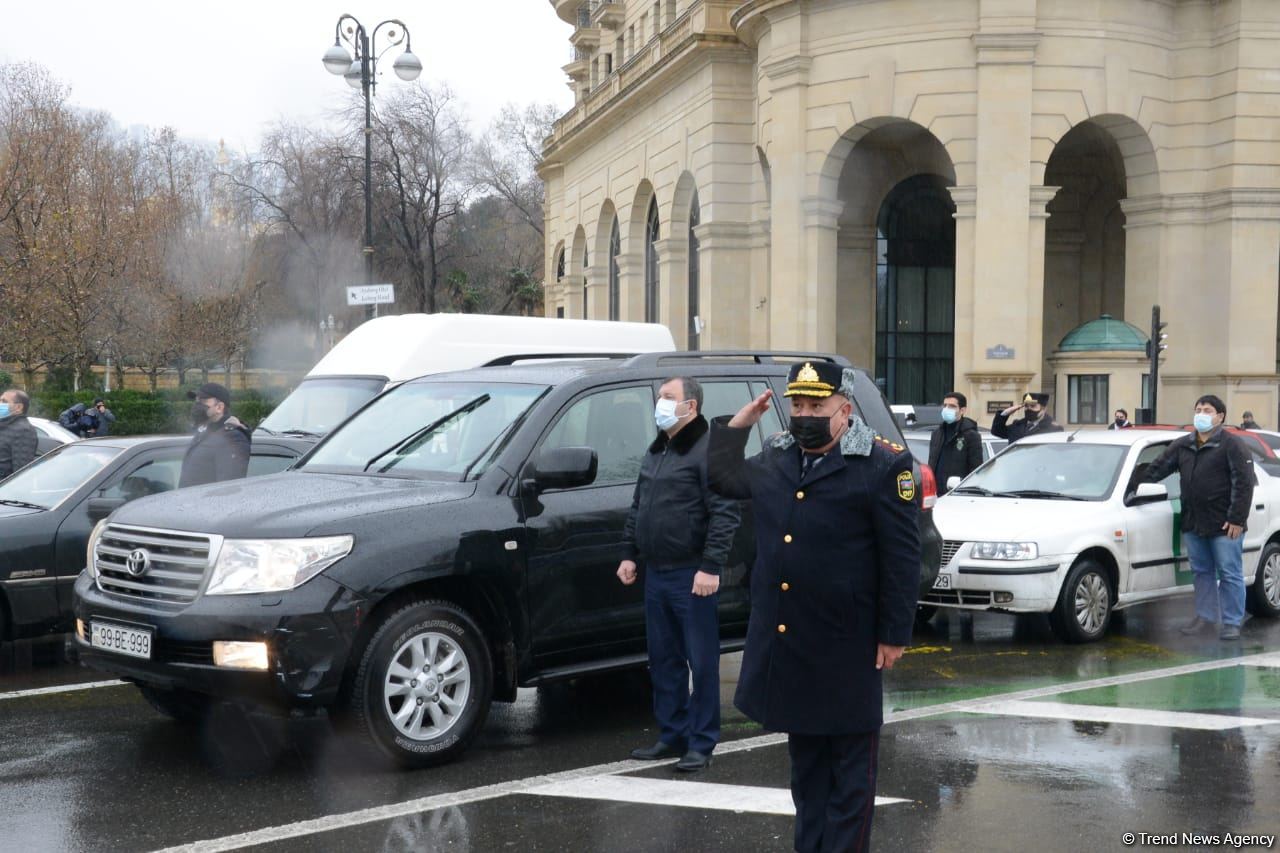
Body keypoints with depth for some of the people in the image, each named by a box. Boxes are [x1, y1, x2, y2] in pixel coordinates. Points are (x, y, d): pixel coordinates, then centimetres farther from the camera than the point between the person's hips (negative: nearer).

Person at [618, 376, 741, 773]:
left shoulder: (707, 451, -11)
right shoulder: (655, 452, 16)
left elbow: (725, 513, -17)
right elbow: (637, 508, 24)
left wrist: (711, 567, -21)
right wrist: (629, 554, 18)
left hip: (691, 576, -9)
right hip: (655, 574, 9)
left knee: (701, 662, -1)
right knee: (663, 659, 14)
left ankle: (701, 743, 7)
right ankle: (672, 736, 24)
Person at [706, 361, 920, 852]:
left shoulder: (883, 464, -10)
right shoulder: (775, 457, 9)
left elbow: (902, 557, -10)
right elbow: (722, 477, 25)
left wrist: (895, 635, -12)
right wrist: (739, 423, 14)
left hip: (845, 647, -6)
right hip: (784, 643, 6)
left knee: (850, 767, 6)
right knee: (805, 759, 17)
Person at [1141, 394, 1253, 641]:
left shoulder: (1232, 445, -8)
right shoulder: (1183, 445, 12)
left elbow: (1244, 484, -12)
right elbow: (1158, 468, 17)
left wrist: (1237, 519, -17)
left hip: (1224, 525, -6)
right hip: (1193, 523, 6)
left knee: (1230, 574, 0)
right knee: (1201, 572, 15)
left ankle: (1232, 622, 7)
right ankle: (1205, 615, 26)